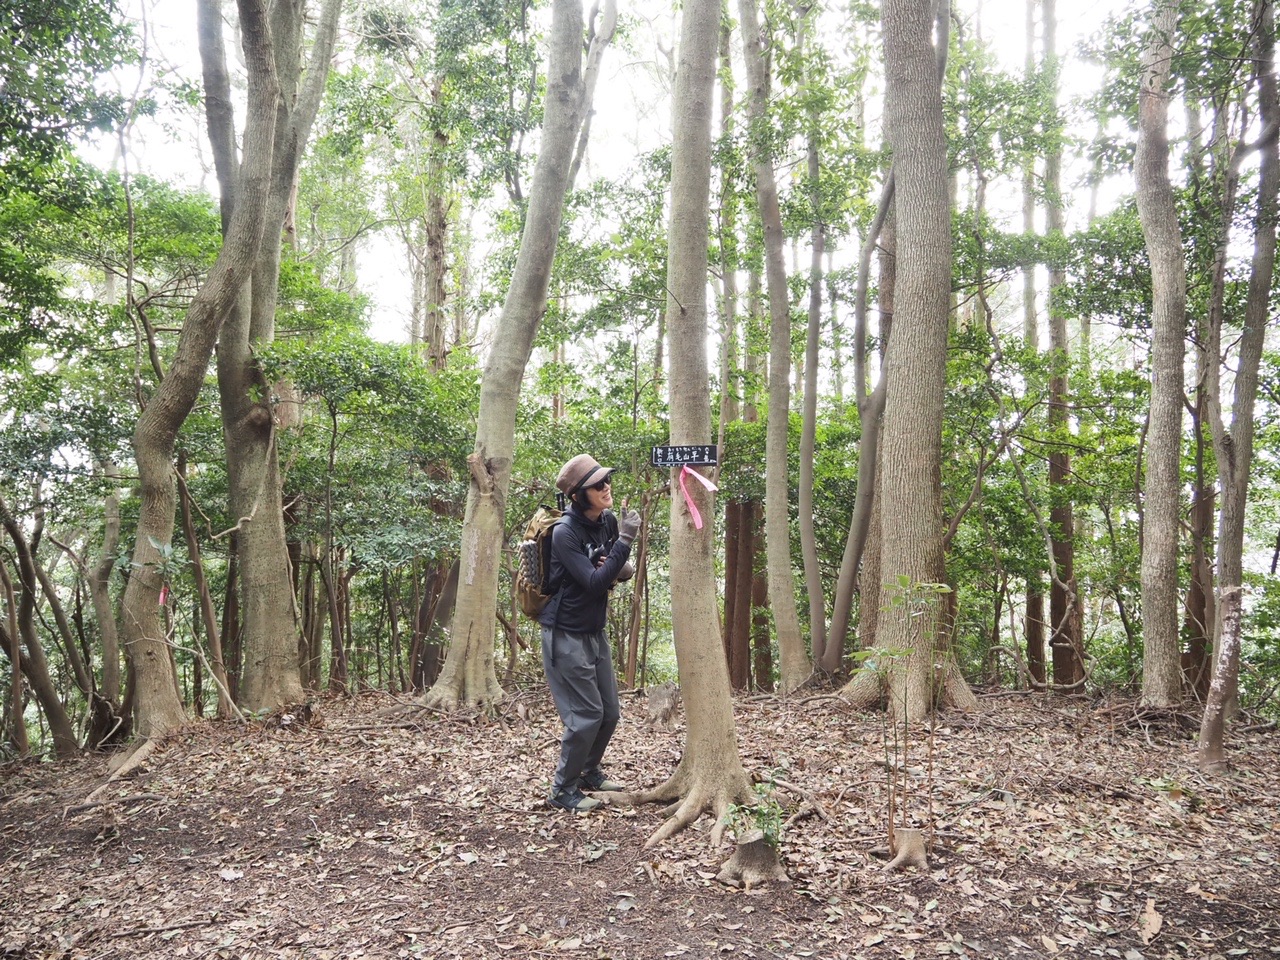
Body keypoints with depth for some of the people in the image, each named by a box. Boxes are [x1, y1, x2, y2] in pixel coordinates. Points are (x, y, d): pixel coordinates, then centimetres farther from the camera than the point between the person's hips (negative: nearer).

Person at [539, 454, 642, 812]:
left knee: (609, 713, 14)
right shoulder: (565, 532, -22)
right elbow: (594, 583, -27)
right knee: (586, 715, -4)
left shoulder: (609, 521, 0)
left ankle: (589, 772, 37)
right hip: (566, 635, -7)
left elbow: (618, 570, 13)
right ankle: (563, 790, 14)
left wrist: (621, 569, -11)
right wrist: (625, 540, -27)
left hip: (595, 632, 8)